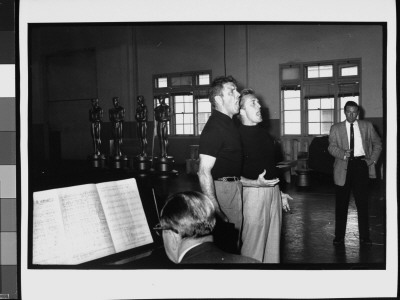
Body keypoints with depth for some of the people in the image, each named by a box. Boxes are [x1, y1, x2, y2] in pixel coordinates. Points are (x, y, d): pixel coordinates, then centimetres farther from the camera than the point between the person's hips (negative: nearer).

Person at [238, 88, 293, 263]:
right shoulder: (238, 135, -12)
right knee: (254, 246, 0)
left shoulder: (263, 132, 12)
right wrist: (255, 183, -24)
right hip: (254, 193, -8)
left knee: (273, 243, 15)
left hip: (273, 191, 8)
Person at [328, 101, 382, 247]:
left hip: (361, 165, 0)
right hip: (343, 167, 0)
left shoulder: (367, 126, 10)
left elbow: (377, 143, 16)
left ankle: (364, 237, 13)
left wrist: (373, 159, 3)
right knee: (341, 204, 6)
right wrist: (343, 154, -21)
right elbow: (331, 147, -3)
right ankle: (339, 236, 16)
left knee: (362, 203, 3)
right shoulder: (336, 128, 6)